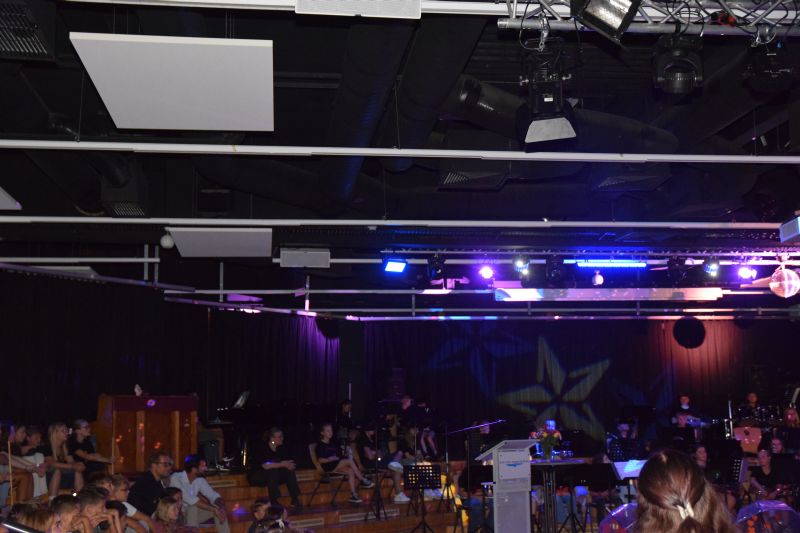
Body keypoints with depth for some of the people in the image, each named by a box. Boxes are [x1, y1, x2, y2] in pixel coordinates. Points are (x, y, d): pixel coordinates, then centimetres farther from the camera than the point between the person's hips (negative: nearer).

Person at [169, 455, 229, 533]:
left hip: (193, 514, 7)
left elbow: (213, 495, 0)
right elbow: (189, 499, -32)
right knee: (193, 508, -34)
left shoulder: (200, 480, -1)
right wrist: (214, 509, -32)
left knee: (218, 508, -9)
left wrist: (222, 507, -25)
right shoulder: (175, 478, -23)